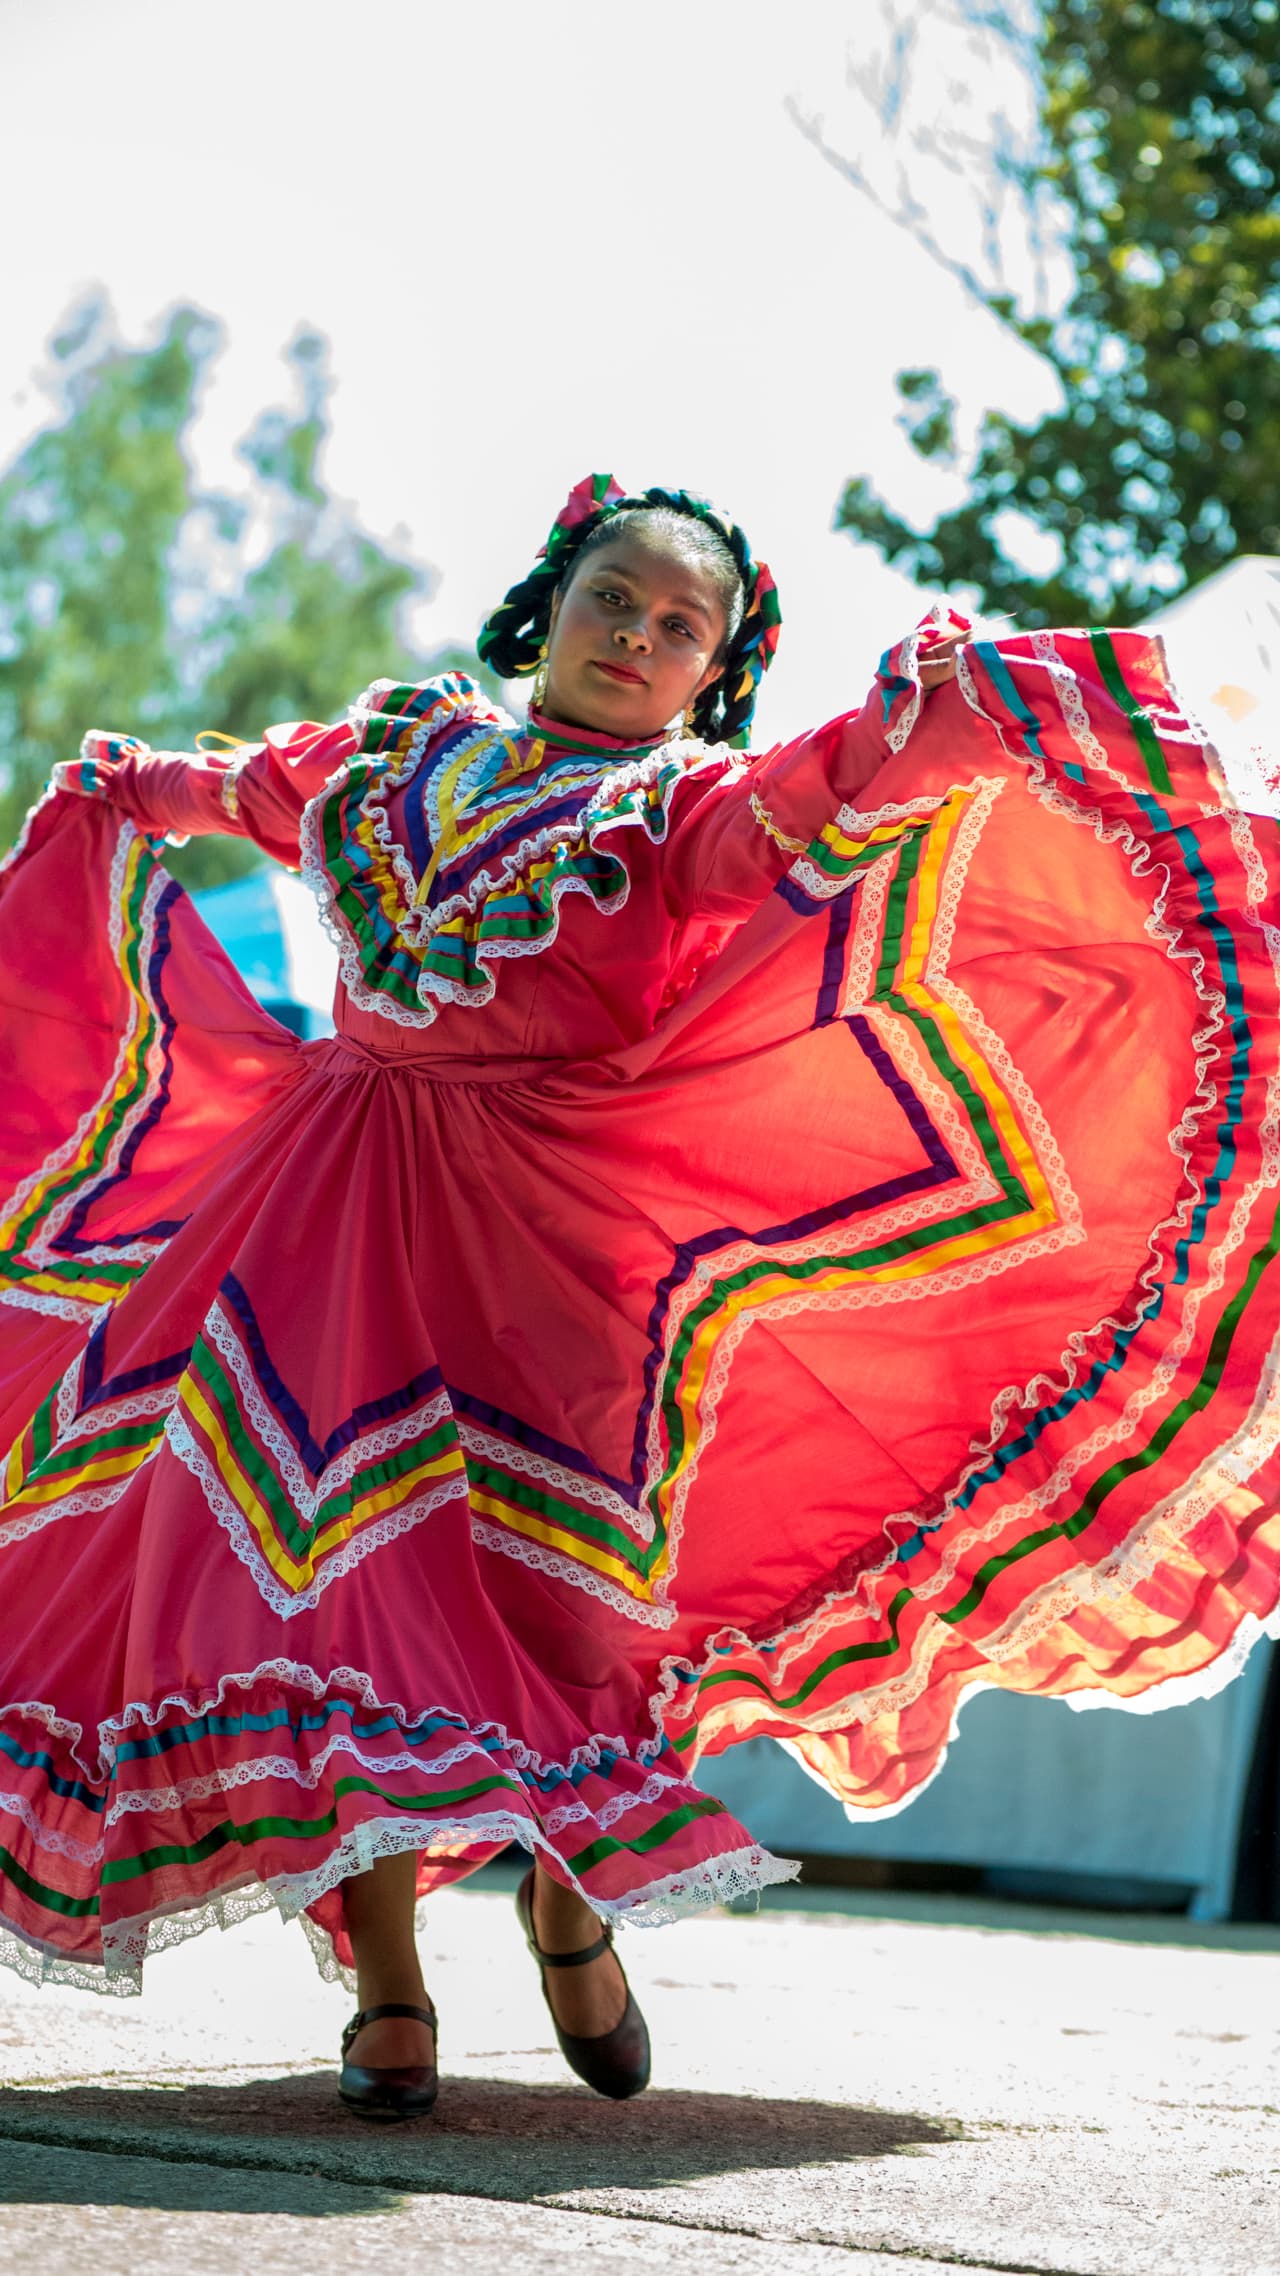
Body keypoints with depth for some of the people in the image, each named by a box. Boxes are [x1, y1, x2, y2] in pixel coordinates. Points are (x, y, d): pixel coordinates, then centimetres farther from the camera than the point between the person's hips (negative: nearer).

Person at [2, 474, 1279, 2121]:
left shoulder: (692, 800, 4)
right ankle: (385, 1985, -1)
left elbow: (803, 808, -19)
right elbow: (246, 787, 37)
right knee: (331, 1549, -7)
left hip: (549, 1226, -3)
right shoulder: (402, 740, 17)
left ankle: (567, 1893, 23)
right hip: (333, 1198, 3)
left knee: (544, 1566, -7)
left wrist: (912, 719, -38)